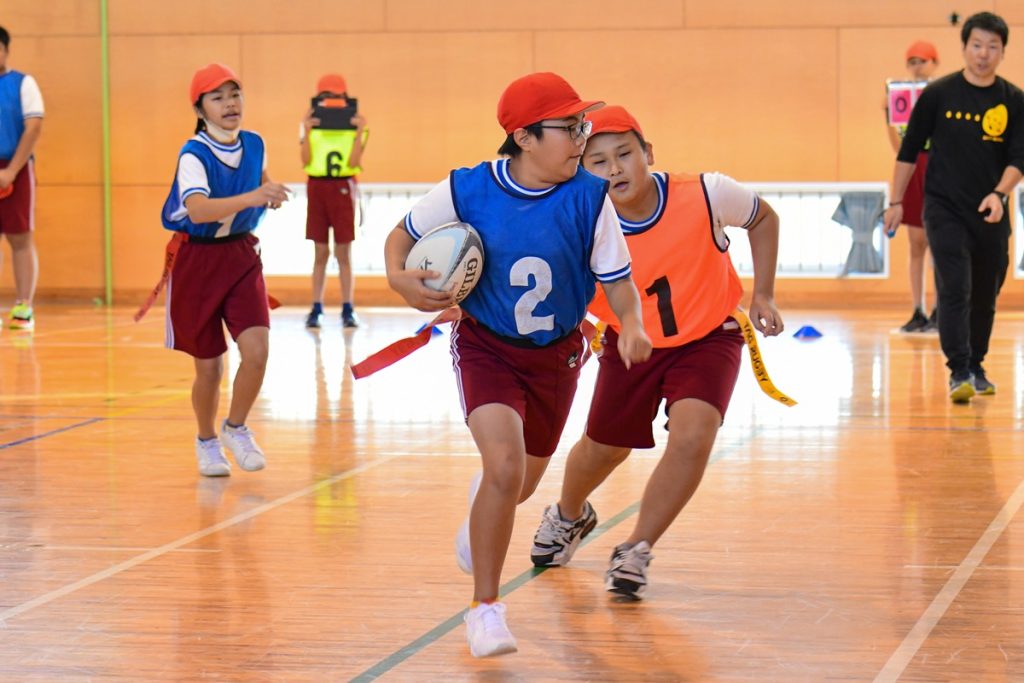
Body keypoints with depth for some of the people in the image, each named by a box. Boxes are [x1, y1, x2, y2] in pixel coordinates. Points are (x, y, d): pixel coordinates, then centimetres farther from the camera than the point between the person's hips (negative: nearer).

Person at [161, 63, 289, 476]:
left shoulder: (254, 145, -2)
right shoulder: (194, 155, -20)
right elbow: (198, 210, -38)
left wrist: (269, 194, 0)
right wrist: (251, 197, -50)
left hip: (242, 256, 4)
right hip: (198, 260, -4)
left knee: (256, 349, -14)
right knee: (209, 364, 5)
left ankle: (236, 429, 12)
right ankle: (207, 441, 31)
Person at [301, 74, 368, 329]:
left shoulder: (353, 126, 2)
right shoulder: (311, 125, 5)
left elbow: (353, 162, -8)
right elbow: (306, 160, -5)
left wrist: (359, 132, -13)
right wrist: (307, 131, -13)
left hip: (343, 188, -1)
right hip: (317, 186, 1)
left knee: (344, 252, 0)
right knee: (320, 252, 3)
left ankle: (348, 310, 3)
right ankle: (316, 309, 5)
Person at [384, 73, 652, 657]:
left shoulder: (590, 199, -16)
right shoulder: (467, 191, -17)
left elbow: (619, 280, -11)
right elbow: (404, 234, -1)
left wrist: (632, 325, -32)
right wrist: (399, 278, -21)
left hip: (557, 354, 3)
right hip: (486, 346, -3)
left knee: (522, 484, 19)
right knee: (505, 466, -24)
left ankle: (483, 504, 61)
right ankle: (485, 608, -8)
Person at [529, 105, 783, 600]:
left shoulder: (706, 195, -26)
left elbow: (763, 219, -4)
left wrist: (763, 294, -6)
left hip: (708, 337, -1)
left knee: (692, 437, -25)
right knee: (603, 449, 17)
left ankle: (636, 551, -4)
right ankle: (569, 516, 55)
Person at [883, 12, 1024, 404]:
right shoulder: (938, 94, -4)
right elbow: (909, 150, 4)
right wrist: (897, 202, 5)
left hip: (991, 214, 3)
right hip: (944, 209, -3)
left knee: (985, 296, 11)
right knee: (955, 289, -14)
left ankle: (976, 368, 28)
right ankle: (958, 372, -16)